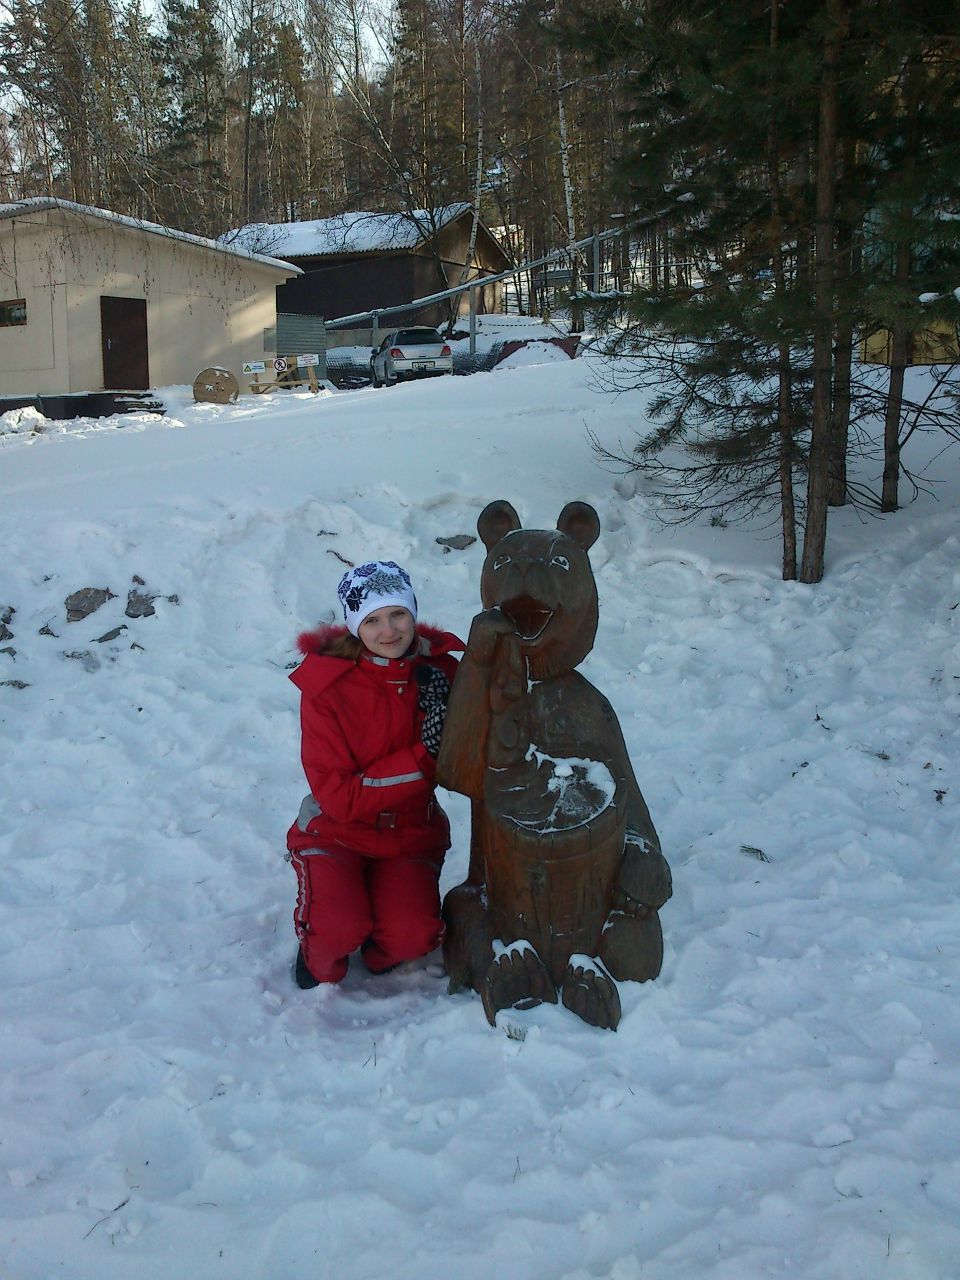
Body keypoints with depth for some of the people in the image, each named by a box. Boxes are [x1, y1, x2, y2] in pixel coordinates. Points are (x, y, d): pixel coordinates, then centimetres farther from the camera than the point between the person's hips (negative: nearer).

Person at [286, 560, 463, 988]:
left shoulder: (441, 672, -10)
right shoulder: (326, 687, -18)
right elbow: (340, 797, -19)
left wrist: (446, 722, -26)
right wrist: (424, 757, -28)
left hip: (412, 830, 2)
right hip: (338, 830, -2)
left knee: (411, 936, -22)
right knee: (337, 929, -28)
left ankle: (380, 949, 14)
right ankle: (321, 964, 9)